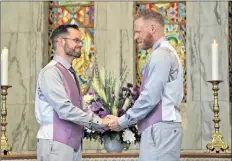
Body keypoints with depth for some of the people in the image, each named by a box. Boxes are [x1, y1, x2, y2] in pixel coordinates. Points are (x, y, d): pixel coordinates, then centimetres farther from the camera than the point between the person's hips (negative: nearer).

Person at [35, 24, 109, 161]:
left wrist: (104, 124, -1)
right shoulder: (51, 72, -11)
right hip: (56, 144, -8)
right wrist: (99, 122, -14)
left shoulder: (71, 74, 17)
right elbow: (65, 109, -19)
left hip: (74, 144, 8)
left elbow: (81, 110, 13)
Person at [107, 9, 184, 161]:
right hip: (162, 127, 10)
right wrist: (127, 120, 15)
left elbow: (150, 97, -17)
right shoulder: (166, 52, 21)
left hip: (160, 128, -10)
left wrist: (122, 122, -7)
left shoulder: (161, 54, -10)